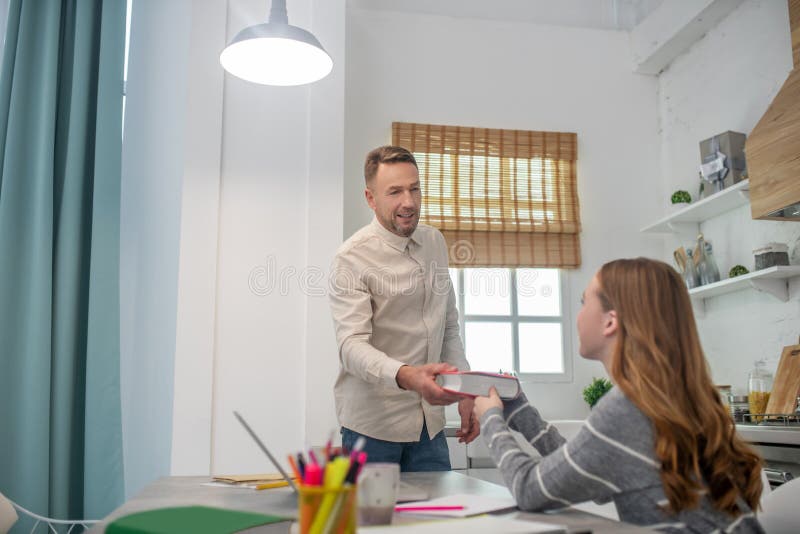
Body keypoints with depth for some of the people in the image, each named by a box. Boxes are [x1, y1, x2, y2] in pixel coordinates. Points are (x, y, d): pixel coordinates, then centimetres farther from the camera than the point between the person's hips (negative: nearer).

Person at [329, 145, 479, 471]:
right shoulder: (352, 258, -14)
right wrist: (406, 377, -40)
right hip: (372, 424, -5)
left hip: (429, 421, 5)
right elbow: (352, 346, -23)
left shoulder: (435, 242, 7)